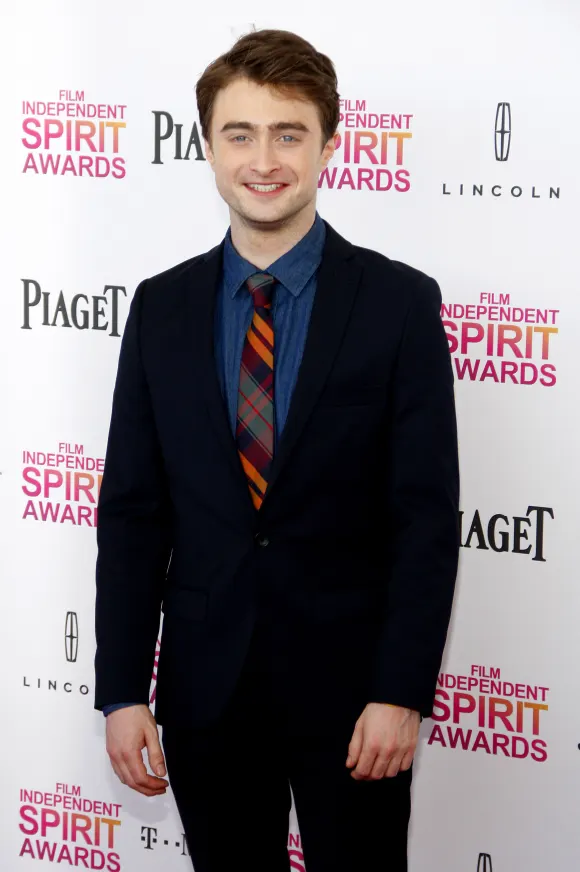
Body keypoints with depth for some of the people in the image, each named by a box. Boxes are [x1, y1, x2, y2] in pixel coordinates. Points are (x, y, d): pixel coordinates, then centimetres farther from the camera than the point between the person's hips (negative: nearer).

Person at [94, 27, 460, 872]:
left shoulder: (400, 303, -5)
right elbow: (132, 511, 3)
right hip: (204, 683, 3)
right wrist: (122, 690, -1)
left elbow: (428, 515, -7)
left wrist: (401, 692, -13)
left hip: (347, 682, -2)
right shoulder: (161, 307, 3)